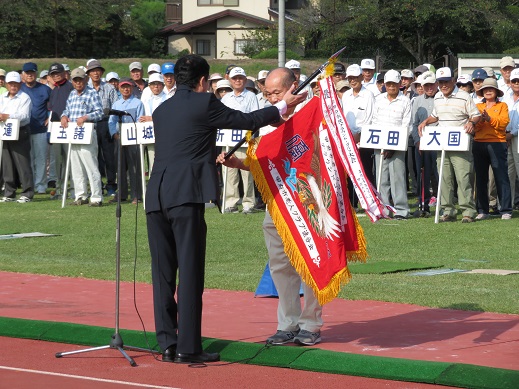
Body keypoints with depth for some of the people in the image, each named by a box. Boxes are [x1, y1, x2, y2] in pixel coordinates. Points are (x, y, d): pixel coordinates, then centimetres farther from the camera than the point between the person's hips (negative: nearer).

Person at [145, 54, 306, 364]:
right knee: (190, 271, -4)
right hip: (186, 195, -7)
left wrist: (215, 158, 47)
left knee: (163, 272, 9)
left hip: (156, 196, 7)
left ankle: (168, 344, 10)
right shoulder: (204, 103, -1)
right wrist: (283, 106, 20)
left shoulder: (162, 110, 19)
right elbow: (246, 120, 6)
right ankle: (188, 347, -5)